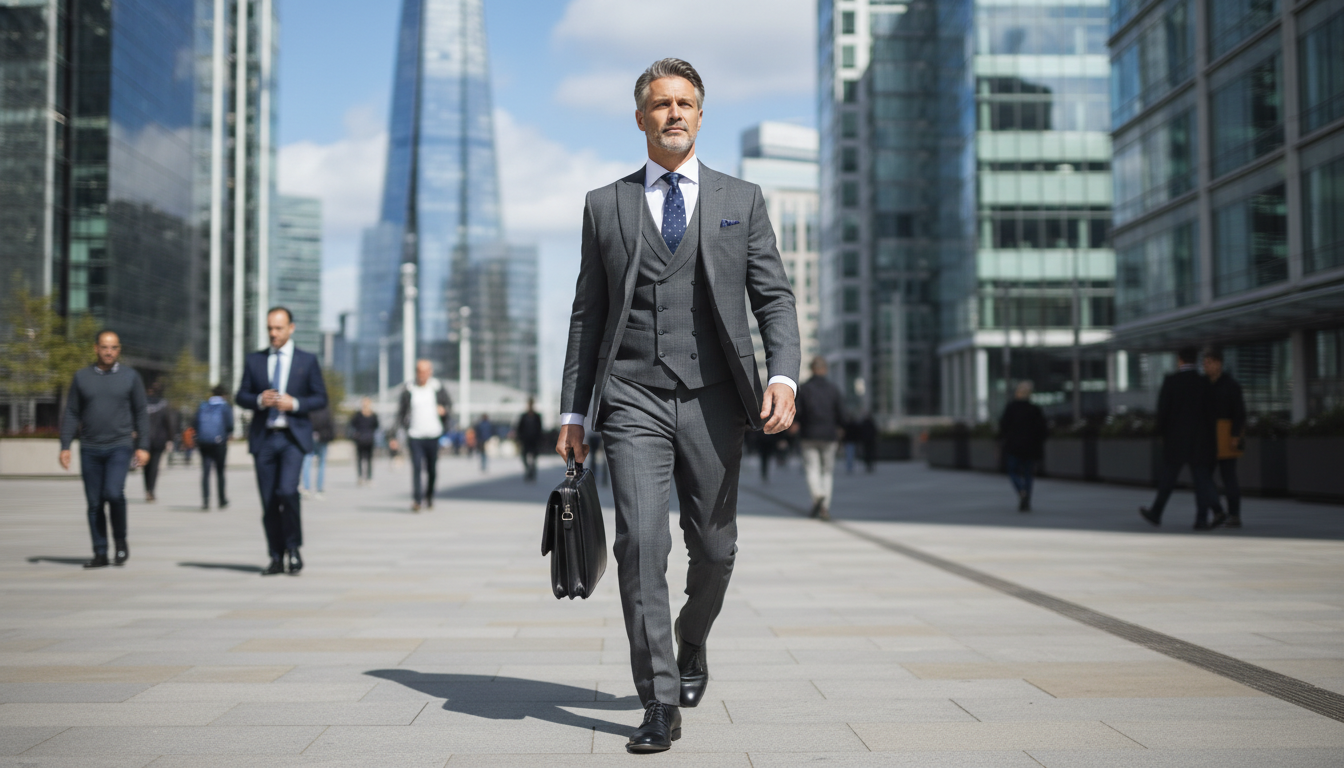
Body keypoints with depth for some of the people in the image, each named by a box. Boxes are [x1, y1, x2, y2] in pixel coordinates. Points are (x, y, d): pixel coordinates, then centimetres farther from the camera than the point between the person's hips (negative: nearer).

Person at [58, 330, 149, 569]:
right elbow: (71, 414, 8)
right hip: (90, 450, 2)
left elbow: (141, 414, 5)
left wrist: (143, 446, -2)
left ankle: (121, 542, 0)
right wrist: (65, 446, 0)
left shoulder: (130, 376, 4)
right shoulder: (81, 377, 7)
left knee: (114, 493, -20)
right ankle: (100, 553, 12)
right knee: (94, 503, 3)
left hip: (120, 446, -2)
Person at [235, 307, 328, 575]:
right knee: (269, 501, 3)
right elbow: (241, 396, 11)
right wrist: (259, 400, -10)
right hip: (264, 438, 3)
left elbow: (321, 399, 5)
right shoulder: (254, 360, 12)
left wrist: (295, 403, -12)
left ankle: (294, 548, -3)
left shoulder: (307, 360, 6)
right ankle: (277, 558, 13)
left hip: (293, 437, -3)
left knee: (287, 490, -20)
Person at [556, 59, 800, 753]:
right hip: (633, 398, 0)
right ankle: (660, 702, -5)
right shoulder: (605, 205, 11)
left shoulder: (741, 200, 11)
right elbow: (588, 313, 11)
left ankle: (691, 642, 39)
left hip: (712, 400, 1)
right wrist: (573, 412, 6)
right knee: (641, 541, -12)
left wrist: (783, 374, -13)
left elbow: (774, 296, 5)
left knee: (714, 548, 8)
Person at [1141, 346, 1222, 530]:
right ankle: (1202, 519, -3)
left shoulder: (1171, 381, -6)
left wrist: (1161, 431, 6)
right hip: (1200, 439, 2)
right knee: (1201, 479, 2)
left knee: (1167, 479, 9)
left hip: (1175, 438, -2)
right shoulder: (1204, 382, 2)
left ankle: (1155, 513, 19)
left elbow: (1163, 409, -7)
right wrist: (1211, 440, 11)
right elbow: (1210, 411, 4)